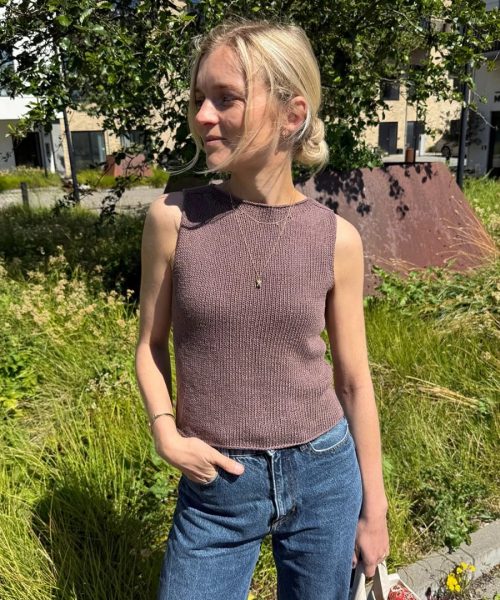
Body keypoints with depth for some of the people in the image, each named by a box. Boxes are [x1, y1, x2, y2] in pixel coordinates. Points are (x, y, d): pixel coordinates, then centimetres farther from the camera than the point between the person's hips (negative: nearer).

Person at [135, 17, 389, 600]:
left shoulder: (336, 238, -9)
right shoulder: (173, 219, -11)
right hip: (214, 487, 0)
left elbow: (354, 380, 0)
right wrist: (165, 432, -13)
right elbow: (151, 343, 3)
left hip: (324, 476, 1)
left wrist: (374, 507, 6)